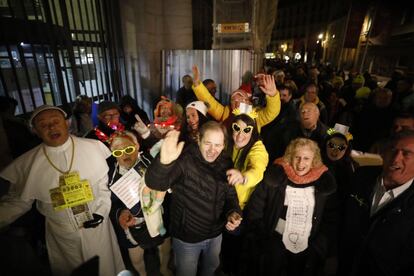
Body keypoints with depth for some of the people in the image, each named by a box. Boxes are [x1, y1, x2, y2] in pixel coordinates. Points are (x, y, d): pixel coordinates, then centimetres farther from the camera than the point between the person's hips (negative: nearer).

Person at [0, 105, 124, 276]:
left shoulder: (94, 147, -12)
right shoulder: (27, 163, -8)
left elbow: (106, 183, -4)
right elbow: (17, 201, 2)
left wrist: (101, 211, -12)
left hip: (97, 226, 0)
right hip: (61, 235, 1)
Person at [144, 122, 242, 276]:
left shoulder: (226, 164, -8)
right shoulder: (184, 160, -26)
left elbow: (230, 195, 3)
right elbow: (155, 183, -40)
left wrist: (233, 212, -17)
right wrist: (164, 162, -60)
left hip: (216, 235, 5)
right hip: (187, 237, -4)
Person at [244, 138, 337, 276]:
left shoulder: (325, 182, -4)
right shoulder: (275, 176, -11)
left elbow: (330, 219, 4)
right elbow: (255, 209, -7)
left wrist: (319, 248, -1)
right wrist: (263, 241, -8)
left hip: (307, 251, 2)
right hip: (273, 246, -2)